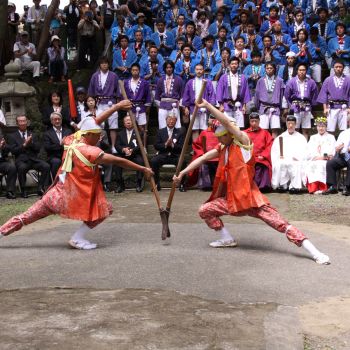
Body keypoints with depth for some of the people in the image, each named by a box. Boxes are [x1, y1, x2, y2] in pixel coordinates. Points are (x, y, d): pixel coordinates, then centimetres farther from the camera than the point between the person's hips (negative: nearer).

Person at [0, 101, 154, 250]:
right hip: (74, 197, -7)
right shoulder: (91, 151, -17)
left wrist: (116, 106, 13)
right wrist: (143, 169, -12)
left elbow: (93, 123, 9)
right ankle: (77, 239, 3)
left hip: (57, 192, 7)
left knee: (28, 216, 18)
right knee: (104, 210, 5)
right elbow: (118, 161, -17)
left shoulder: (71, 140, 2)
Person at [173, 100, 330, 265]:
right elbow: (202, 158, 12)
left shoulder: (242, 141, -7)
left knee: (281, 223, -15)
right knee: (204, 210, 1)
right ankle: (227, 239, 17)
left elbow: (226, 122, -18)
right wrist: (182, 173, 4)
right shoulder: (221, 149, 13)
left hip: (250, 197, -7)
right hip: (232, 198, 7)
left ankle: (315, 252, -16)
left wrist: (207, 105, -19)